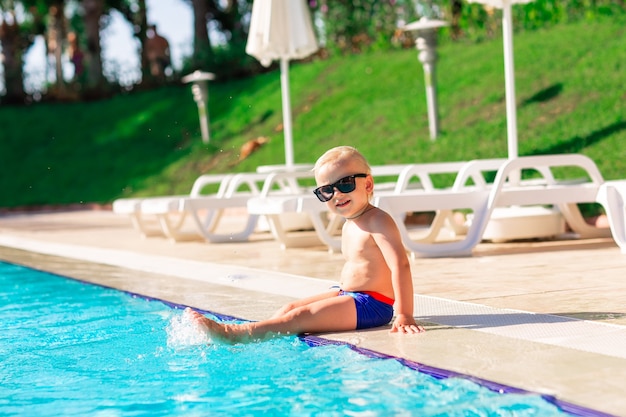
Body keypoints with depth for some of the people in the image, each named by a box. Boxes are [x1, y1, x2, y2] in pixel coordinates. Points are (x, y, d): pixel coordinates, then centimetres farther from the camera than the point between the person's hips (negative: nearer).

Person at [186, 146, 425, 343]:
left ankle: (233, 333, -24)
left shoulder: (378, 221, -16)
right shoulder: (349, 225, 14)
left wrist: (404, 316, -30)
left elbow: (400, 265, -25)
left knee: (301, 316, -18)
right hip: (349, 296, 10)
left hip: (372, 305, -10)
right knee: (290, 308, 5)